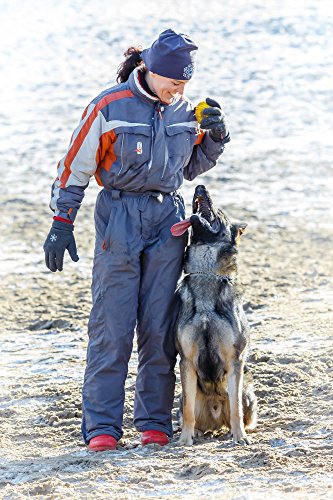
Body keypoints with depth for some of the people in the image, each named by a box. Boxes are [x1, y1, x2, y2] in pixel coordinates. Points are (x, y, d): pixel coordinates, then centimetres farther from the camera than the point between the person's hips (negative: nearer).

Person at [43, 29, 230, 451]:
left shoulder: (184, 111, 6)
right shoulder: (109, 107, -8)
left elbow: (191, 167, 20)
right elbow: (75, 167, -3)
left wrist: (214, 137, 2)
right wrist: (62, 223, -5)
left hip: (167, 220, 4)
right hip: (119, 219, -4)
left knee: (159, 325, 2)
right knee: (112, 325, -6)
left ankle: (155, 421, 9)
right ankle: (101, 425, -2)